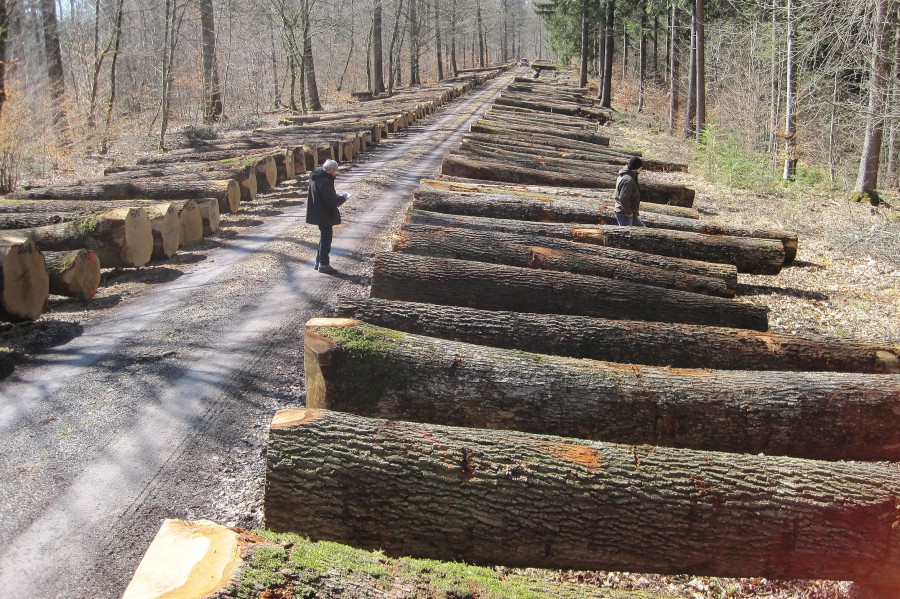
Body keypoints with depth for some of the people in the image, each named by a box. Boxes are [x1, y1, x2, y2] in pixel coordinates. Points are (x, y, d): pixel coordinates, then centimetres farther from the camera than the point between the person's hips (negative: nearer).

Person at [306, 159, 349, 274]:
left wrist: (336, 195, 6)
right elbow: (332, 201, -27)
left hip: (319, 212, 10)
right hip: (324, 215, -10)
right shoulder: (324, 181, -25)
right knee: (326, 238, 2)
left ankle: (319, 261, 30)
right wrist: (343, 198, -10)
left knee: (324, 237, 22)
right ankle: (323, 264, 10)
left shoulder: (317, 176, 6)